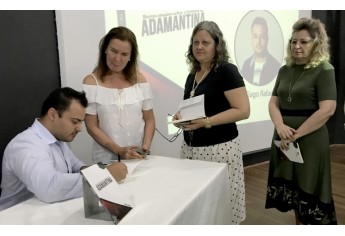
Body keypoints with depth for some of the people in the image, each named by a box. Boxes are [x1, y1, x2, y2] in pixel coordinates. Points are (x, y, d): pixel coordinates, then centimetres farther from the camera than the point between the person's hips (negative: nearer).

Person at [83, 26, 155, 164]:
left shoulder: (139, 80, 2)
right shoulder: (91, 82, -6)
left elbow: (149, 119, 5)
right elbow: (92, 126, -7)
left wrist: (146, 145, -11)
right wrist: (118, 150, -17)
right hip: (107, 159, -2)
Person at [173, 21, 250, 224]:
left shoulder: (226, 70, -9)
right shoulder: (192, 76, 13)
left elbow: (243, 111, -15)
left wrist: (206, 122, -24)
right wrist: (182, 116, 3)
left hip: (219, 149, -7)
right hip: (191, 148, 7)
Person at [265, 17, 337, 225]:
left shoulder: (324, 69, -7)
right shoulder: (285, 70, 10)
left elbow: (327, 110, -16)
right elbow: (274, 102, 6)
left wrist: (295, 135, -16)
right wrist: (281, 127, -14)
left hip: (310, 141, -5)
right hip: (284, 140, 5)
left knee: (309, 192, 3)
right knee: (293, 191, 13)